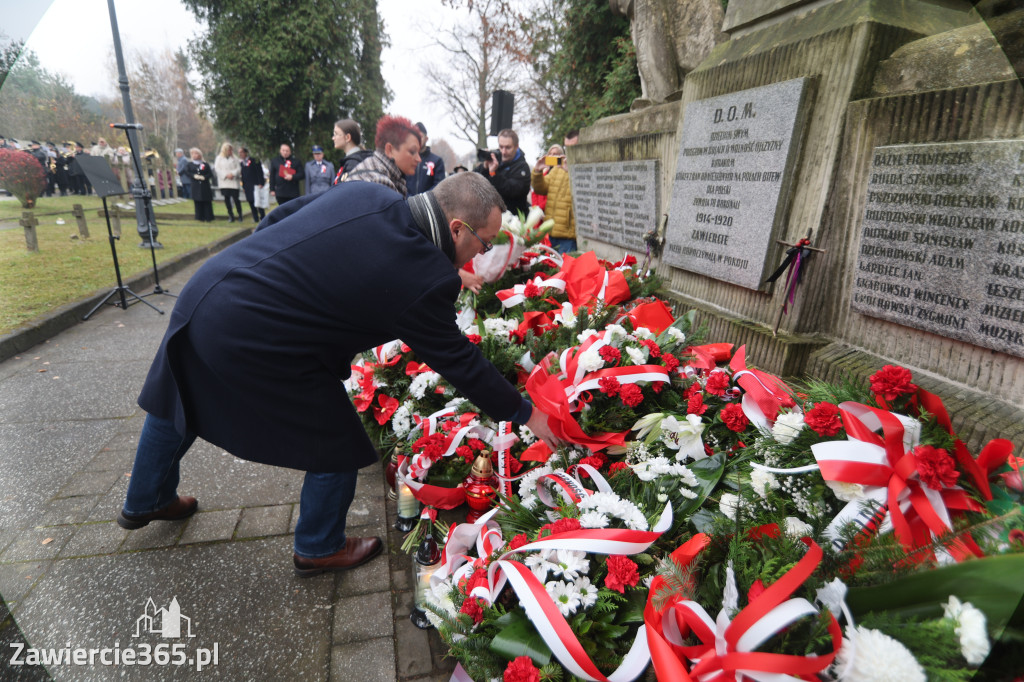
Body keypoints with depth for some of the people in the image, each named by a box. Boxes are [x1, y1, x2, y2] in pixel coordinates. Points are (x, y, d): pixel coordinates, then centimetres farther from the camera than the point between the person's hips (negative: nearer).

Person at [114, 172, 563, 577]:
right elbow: (459, 363, -12)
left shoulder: (362, 193, -1)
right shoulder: (423, 279, -22)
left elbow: (280, 217, 12)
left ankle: (143, 503, 61)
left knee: (178, 403, 32)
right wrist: (525, 413, 0)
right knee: (336, 447, 10)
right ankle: (319, 549, 35)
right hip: (250, 345, -9)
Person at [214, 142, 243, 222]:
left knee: (235, 198, -8)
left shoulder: (234, 158, 8)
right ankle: (230, 215, 8)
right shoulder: (219, 158, 9)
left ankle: (240, 215, 4)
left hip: (233, 181, -1)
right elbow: (217, 168, 1)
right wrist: (226, 175, -11)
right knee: (226, 199, 2)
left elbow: (239, 168, 2)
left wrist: (233, 174, -14)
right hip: (223, 181, 1)